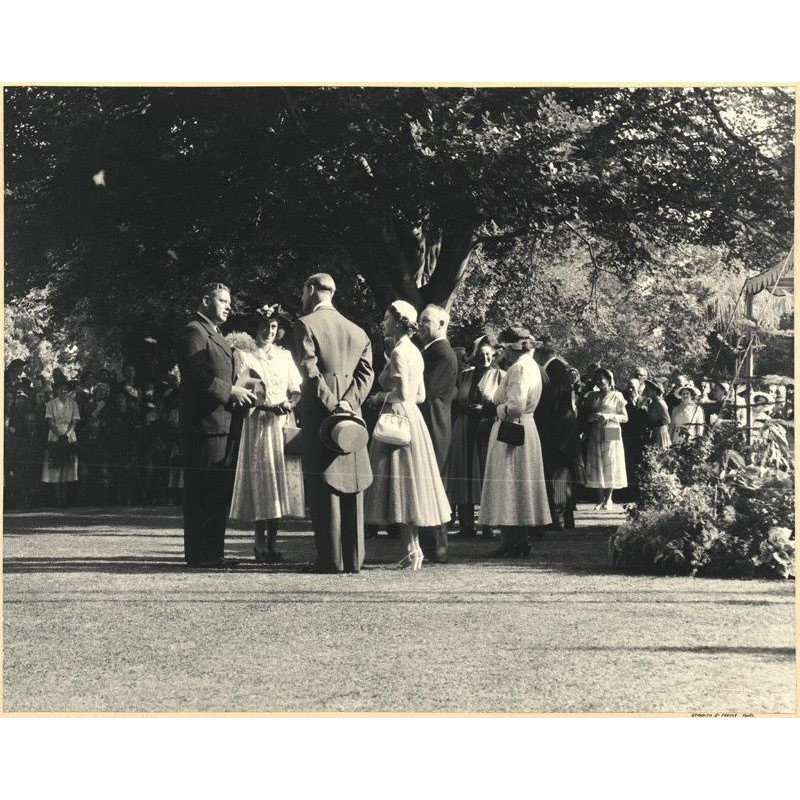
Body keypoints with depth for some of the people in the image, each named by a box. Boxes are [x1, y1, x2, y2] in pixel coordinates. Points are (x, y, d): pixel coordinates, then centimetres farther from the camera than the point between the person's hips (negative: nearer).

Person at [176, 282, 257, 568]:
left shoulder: (215, 336, 24)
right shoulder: (193, 332, -8)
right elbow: (197, 375, -19)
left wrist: (237, 394, 10)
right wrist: (230, 391, -18)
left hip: (220, 424, 11)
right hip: (204, 424, -11)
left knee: (218, 491, 12)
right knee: (203, 491, -9)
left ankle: (212, 552, 18)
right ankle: (199, 554, -6)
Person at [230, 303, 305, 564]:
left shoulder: (285, 356, 17)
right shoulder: (243, 355, 5)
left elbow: (296, 390, 14)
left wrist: (290, 404, -9)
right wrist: (266, 406, -17)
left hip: (283, 425, 4)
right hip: (257, 424, -4)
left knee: (281, 479, -1)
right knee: (259, 480, -7)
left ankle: (272, 540, 4)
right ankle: (260, 541, -2)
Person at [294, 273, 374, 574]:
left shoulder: (306, 324, -3)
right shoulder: (357, 331, 14)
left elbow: (311, 371, -14)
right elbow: (366, 373, 5)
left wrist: (332, 406, -13)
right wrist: (346, 404, -5)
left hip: (319, 414, -5)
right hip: (352, 415, 5)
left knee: (325, 490, -3)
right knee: (351, 488, 7)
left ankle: (332, 559, -5)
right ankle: (353, 558, 8)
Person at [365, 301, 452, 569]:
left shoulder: (399, 352, -14)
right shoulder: (414, 352, 14)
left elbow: (403, 393, -22)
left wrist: (382, 397, -6)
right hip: (413, 416, 9)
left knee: (400, 483, -6)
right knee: (410, 480, 10)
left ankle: (412, 549, -6)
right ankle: (413, 549, 12)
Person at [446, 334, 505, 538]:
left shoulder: (500, 376, 3)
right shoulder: (464, 376, 14)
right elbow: (454, 404, 15)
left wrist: (485, 409, -12)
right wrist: (468, 409, -1)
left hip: (488, 432, -3)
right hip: (464, 434, 3)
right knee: (464, 478, 0)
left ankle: (489, 526, 0)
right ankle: (466, 526, 5)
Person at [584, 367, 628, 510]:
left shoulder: (616, 396, 2)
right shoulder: (592, 396, 12)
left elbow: (625, 417, 0)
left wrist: (609, 416, -14)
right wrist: (592, 417, -8)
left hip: (611, 435, -3)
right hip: (595, 435, 3)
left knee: (610, 465, -4)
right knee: (596, 466, -1)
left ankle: (608, 499, 4)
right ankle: (600, 499, 5)